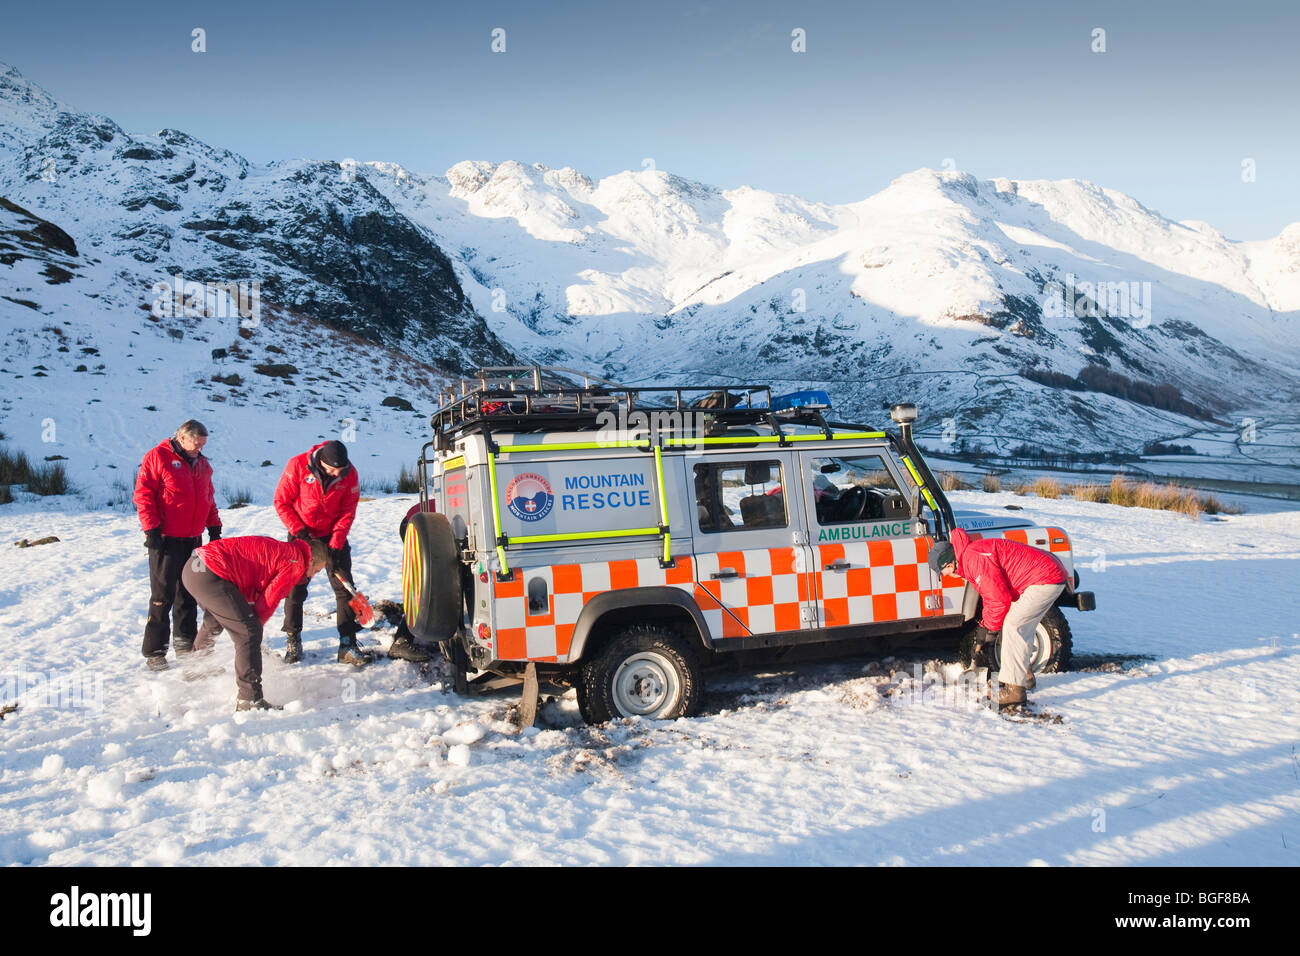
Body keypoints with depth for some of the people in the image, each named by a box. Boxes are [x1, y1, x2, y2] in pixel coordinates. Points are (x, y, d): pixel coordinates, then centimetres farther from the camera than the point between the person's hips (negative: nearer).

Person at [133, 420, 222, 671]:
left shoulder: (202, 464, 15)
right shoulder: (157, 457, -6)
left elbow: (208, 498, 23)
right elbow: (143, 494, -10)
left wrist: (214, 526, 15)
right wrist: (151, 529, -15)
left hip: (194, 539, 7)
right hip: (166, 540, -7)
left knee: (188, 593, 12)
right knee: (163, 595, -5)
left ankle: (185, 643, 23)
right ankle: (154, 651, 2)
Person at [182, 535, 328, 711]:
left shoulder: (280, 549, 21)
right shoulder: (295, 564, -5)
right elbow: (268, 602, -4)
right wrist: (254, 626, 11)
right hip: (211, 576, -11)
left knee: (214, 623, 37)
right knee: (249, 633, -9)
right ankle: (250, 699, -12)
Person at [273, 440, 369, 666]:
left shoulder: (349, 474, -16)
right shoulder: (298, 466, -21)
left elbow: (347, 513, -10)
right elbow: (281, 502, -11)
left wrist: (335, 545, -17)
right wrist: (298, 530, -18)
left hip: (334, 536, 1)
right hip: (301, 535, -1)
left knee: (344, 587, -5)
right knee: (295, 589, 2)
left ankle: (347, 646, -2)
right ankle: (292, 641, 19)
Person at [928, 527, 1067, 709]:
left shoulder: (977, 559, -20)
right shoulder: (969, 559, 15)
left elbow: (999, 599, -19)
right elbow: (991, 596, 24)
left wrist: (990, 628, -5)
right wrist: (985, 625, 18)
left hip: (1045, 579, -11)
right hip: (1050, 574, 11)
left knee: (1013, 625, -13)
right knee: (1023, 626, 21)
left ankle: (1014, 689, -13)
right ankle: (1024, 675, 35)